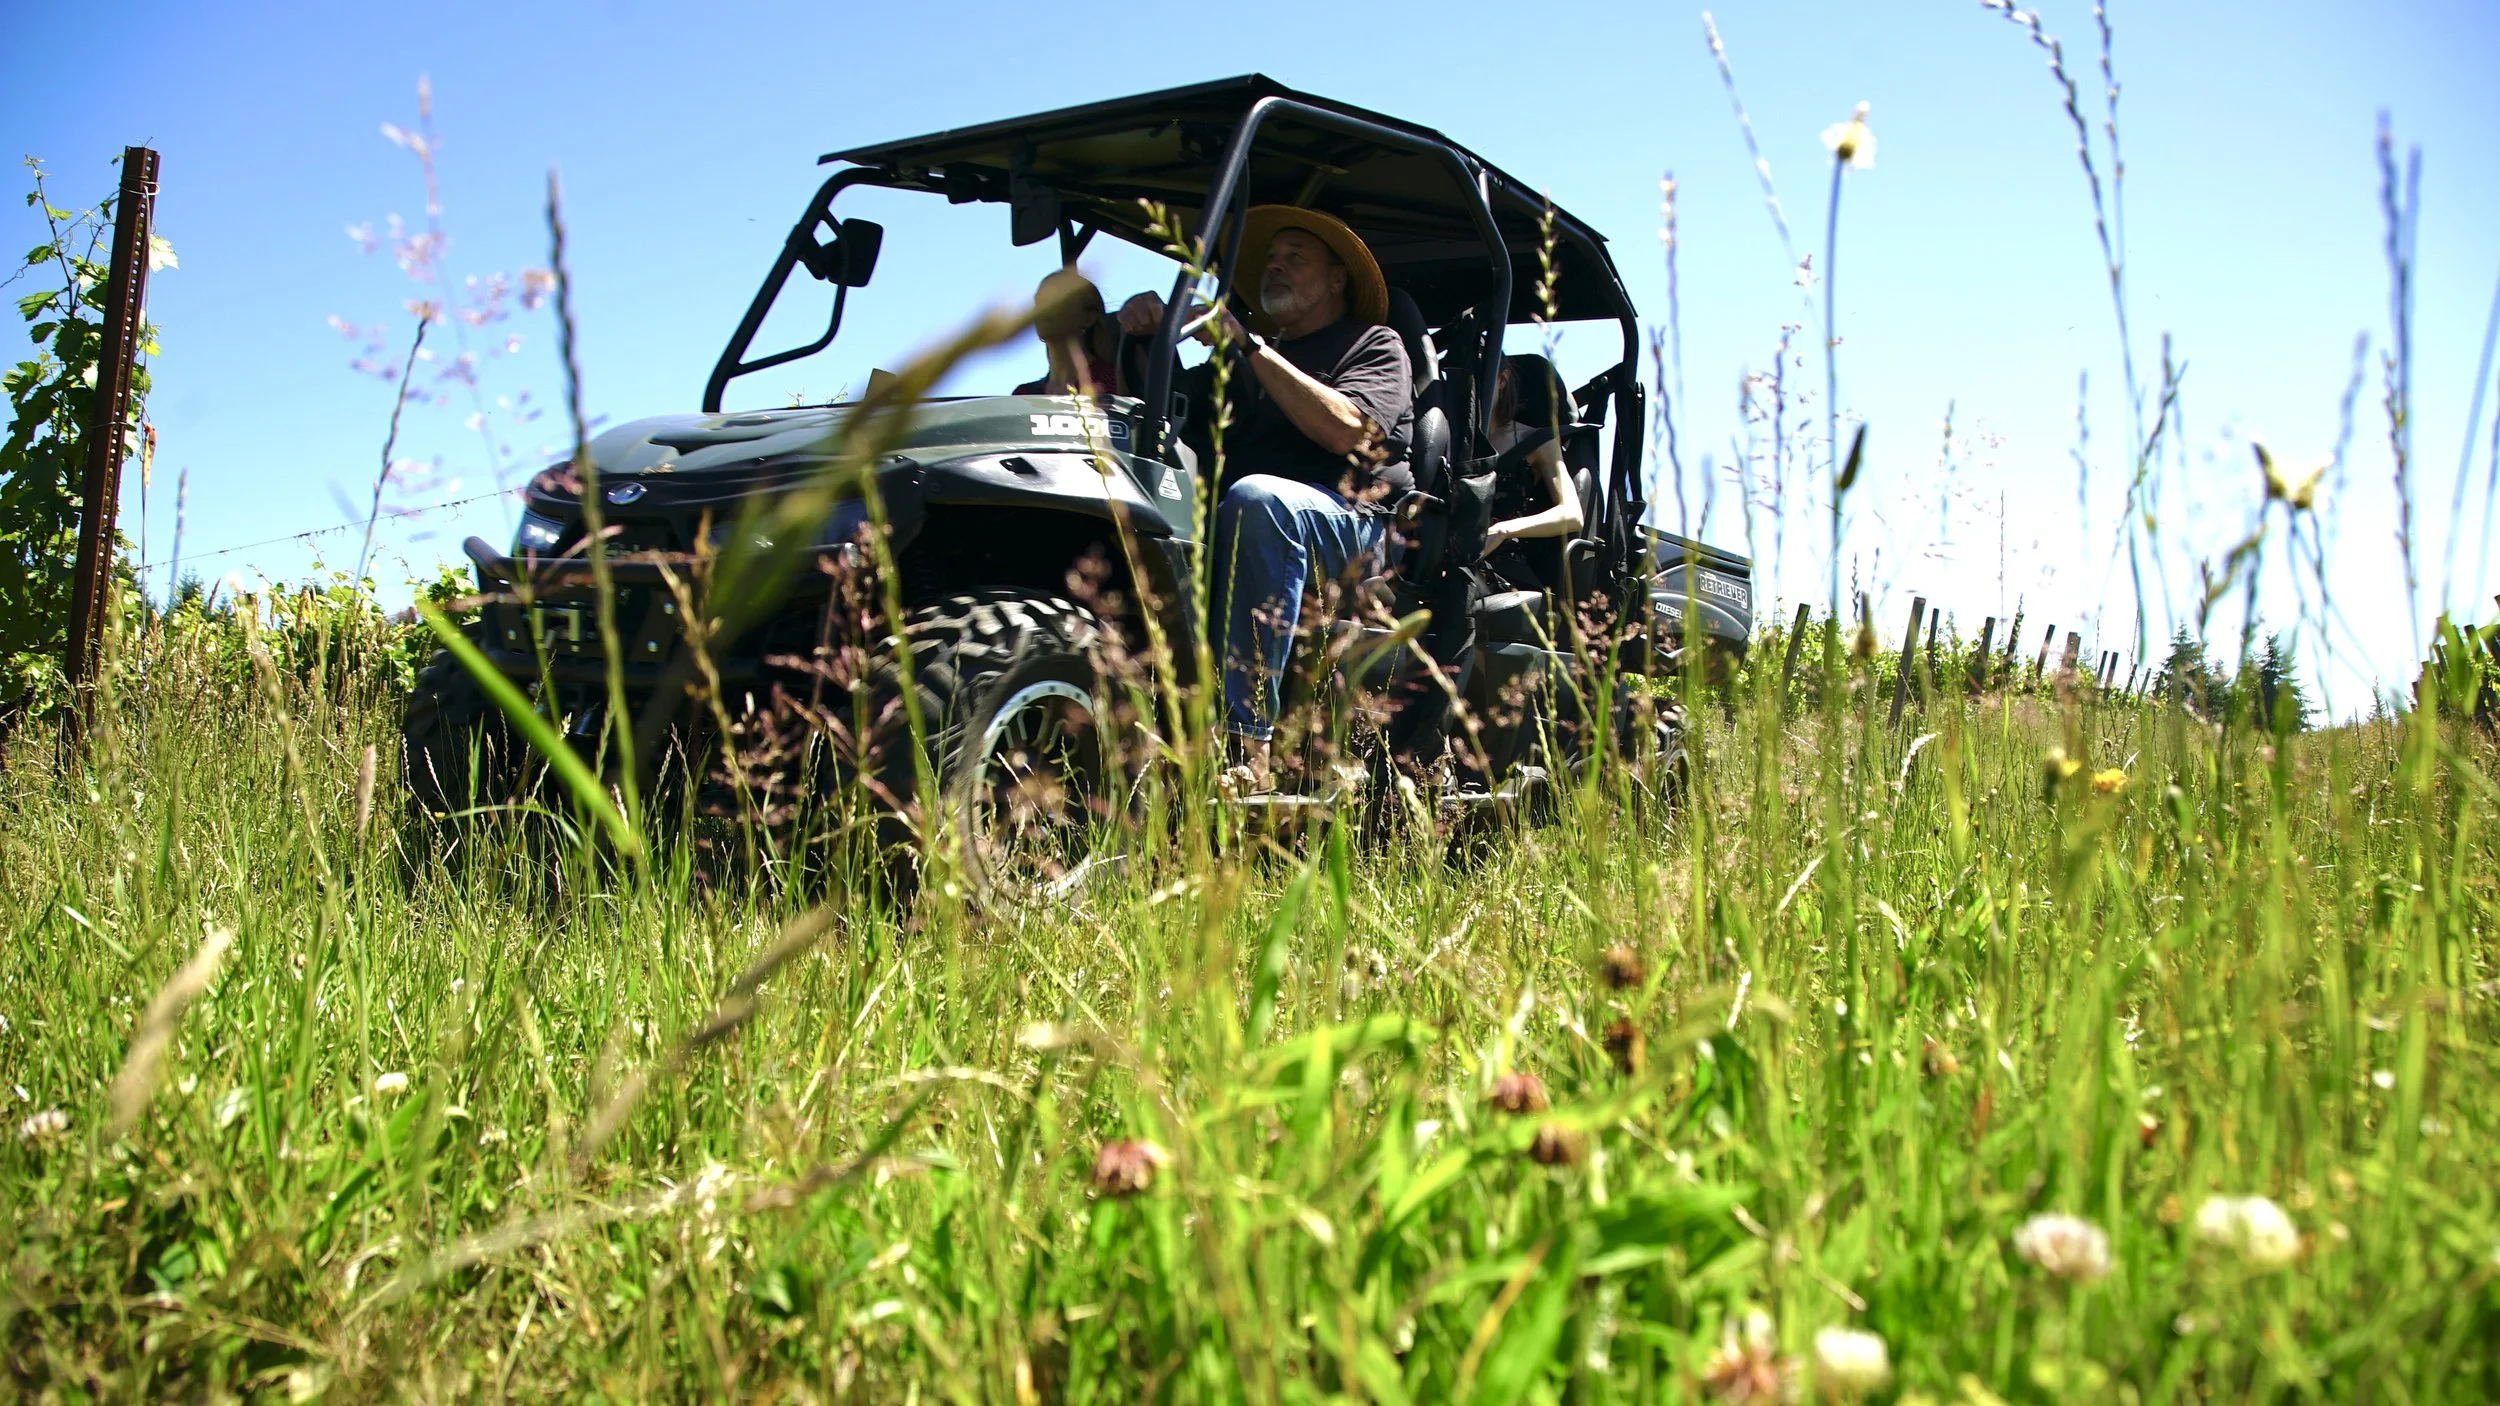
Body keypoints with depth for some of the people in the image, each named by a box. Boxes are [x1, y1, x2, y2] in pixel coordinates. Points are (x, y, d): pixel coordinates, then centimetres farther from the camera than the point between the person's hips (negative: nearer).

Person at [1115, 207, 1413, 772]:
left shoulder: (1374, 345, 16)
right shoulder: (1244, 366, 32)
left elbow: (1344, 430, -6)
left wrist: (1247, 342, -7)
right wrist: (1148, 337, 5)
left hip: (1356, 527, -5)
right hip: (1233, 529, 5)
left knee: (1256, 499, -38)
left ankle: (1245, 744, -44)